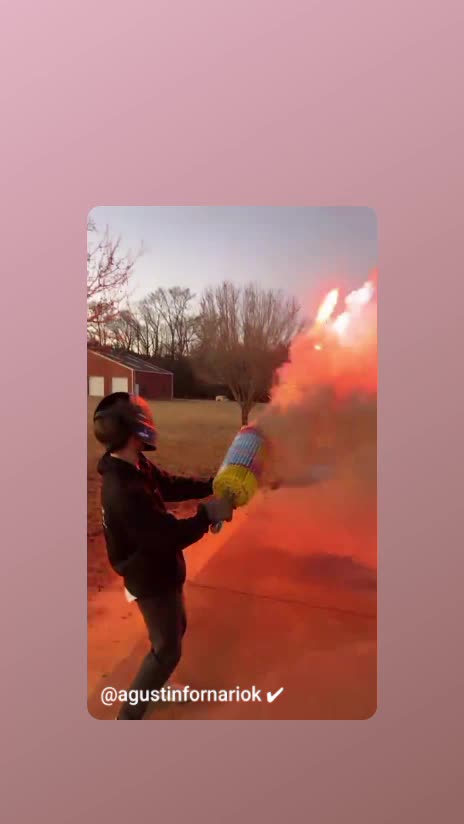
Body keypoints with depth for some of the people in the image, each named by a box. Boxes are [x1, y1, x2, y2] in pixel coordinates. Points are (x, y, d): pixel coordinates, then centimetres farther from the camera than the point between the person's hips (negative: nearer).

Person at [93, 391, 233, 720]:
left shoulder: (136, 466, -6)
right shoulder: (124, 492, -37)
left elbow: (171, 485, 9)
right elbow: (171, 536, -33)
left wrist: (211, 485, 1)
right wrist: (208, 515, -22)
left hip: (159, 571, 9)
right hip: (151, 579, -9)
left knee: (176, 628, 28)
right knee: (168, 649, 6)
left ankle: (153, 687, 50)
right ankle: (128, 717, 22)